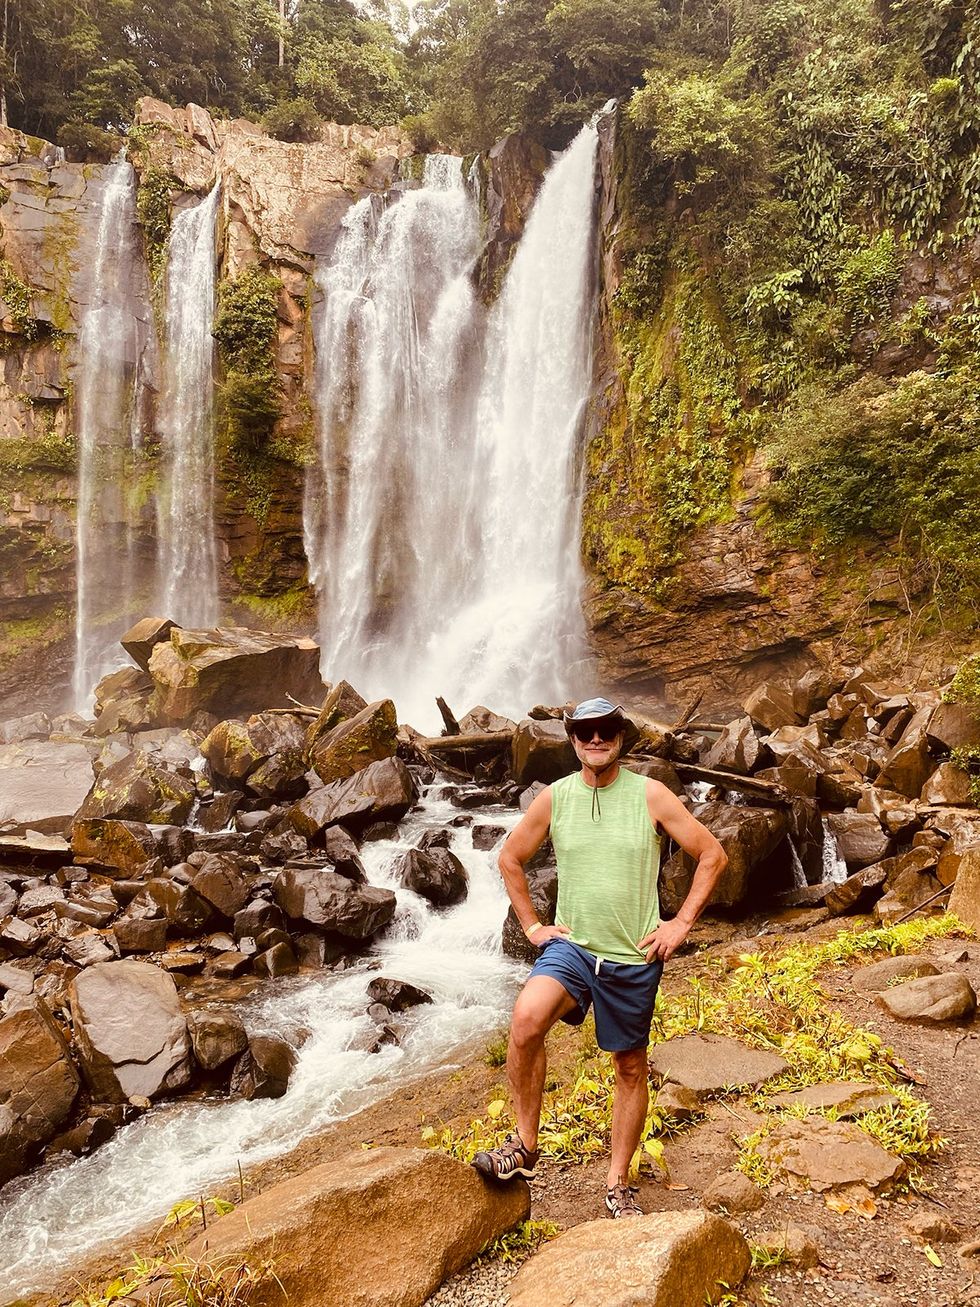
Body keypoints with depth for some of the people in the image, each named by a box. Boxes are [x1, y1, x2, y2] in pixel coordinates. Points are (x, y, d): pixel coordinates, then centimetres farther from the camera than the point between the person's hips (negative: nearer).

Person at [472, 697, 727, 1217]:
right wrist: (532, 925, 5)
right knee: (526, 1018, -26)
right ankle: (524, 1145, -6)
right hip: (571, 946, 0)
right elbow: (510, 859, 11)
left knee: (631, 1068, 11)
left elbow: (712, 855, -1)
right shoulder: (554, 798, -2)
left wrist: (681, 923, -4)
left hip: (634, 959, 0)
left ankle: (618, 1183, 32)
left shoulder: (649, 795, -7)